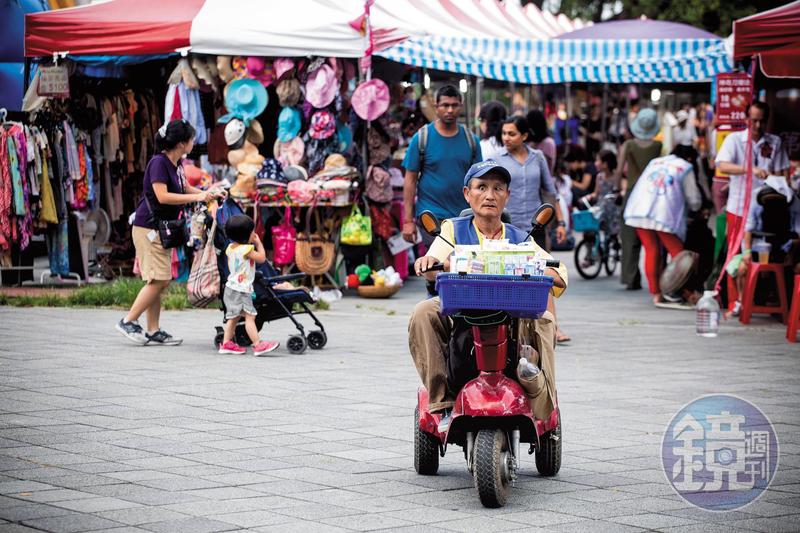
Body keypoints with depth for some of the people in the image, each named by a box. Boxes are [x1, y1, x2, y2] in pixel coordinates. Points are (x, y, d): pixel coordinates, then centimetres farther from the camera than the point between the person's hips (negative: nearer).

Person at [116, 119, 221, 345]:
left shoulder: (176, 164, 11)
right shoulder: (158, 162, -16)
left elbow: (185, 188, 26)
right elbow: (162, 196, -24)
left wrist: (208, 194, 9)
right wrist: (197, 197, -23)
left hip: (162, 230, 9)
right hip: (148, 228, -9)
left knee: (161, 282, 8)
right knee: (158, 280, -13)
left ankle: (153, 331, 10)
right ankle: (128, 322, -5)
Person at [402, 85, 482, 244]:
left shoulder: (470, 140, 7)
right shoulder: (421, 138, -1)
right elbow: (410, 180, -1)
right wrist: (408, 220, -6)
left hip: (464, 217, 3)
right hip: (432, 216, -3)